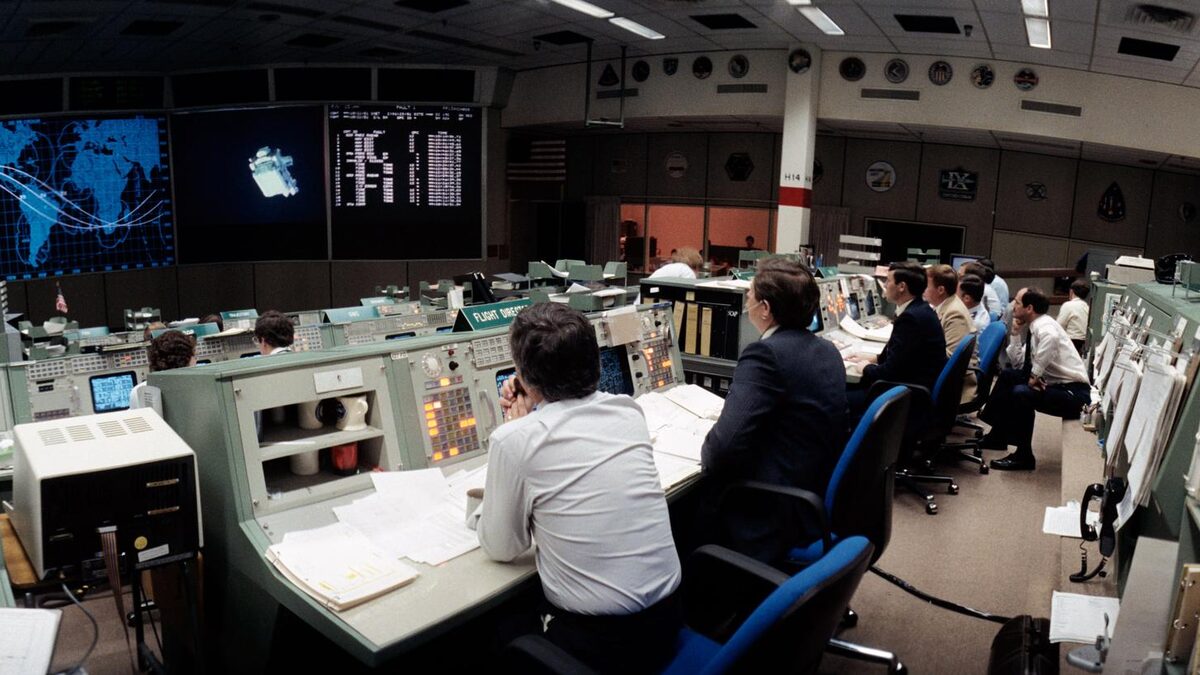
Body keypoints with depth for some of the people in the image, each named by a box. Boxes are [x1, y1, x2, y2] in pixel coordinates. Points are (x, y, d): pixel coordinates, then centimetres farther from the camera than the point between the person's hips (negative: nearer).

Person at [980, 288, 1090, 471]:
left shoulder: (1044, 327, -18)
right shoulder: (1033, 327, 9)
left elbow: (1051, 338, -45)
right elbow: (1017, 362, 10)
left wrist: (1035, 375, -33)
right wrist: (1016, 333, 1)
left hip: (1073, 392, -10)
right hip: (1055, 384, 10)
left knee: (1021, 393, -27)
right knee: (1007, 376, 11)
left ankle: (1024, 456, -13)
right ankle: (998, 436, 20)